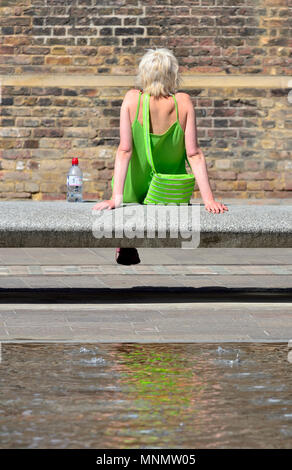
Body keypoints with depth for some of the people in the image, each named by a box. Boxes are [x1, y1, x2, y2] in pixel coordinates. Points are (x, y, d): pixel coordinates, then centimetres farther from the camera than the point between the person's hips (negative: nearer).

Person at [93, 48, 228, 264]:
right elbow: (194, 154, -19)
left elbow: (125, 150, -23)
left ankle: (126, 248, 27)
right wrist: (208, 199, -17)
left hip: (136, 192, -1)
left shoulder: (132, 99, -17)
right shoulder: (183, 102, -15)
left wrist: (116, 198, -25)